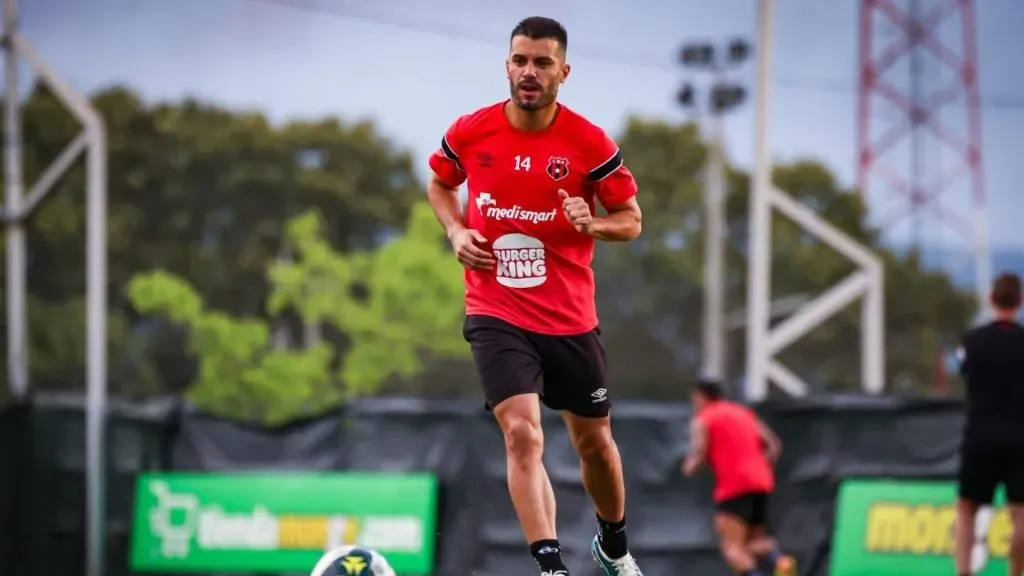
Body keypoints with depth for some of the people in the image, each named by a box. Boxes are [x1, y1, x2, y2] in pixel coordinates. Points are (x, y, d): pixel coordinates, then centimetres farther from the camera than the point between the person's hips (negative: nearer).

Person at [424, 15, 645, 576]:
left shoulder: (590, 143, -8)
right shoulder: (470, 133, -4)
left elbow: (631, 220, 1)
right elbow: (439, 183, 17)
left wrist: (592, 223, -20)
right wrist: (456, 231, -2)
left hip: (571, 317, 1)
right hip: (496, 314, -1)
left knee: (594, 442, 16)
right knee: (522, 434, -21)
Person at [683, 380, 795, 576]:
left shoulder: (702, 420, 5)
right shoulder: (744, 413, 24)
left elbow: (699, 455, -7)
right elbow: (774, 446, 17)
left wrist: (689, 468, 13)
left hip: (733, 487, -7)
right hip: (761, 483, 7)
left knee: (732, 547, -10)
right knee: (755, 542, 17)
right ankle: (777, 559, -16)